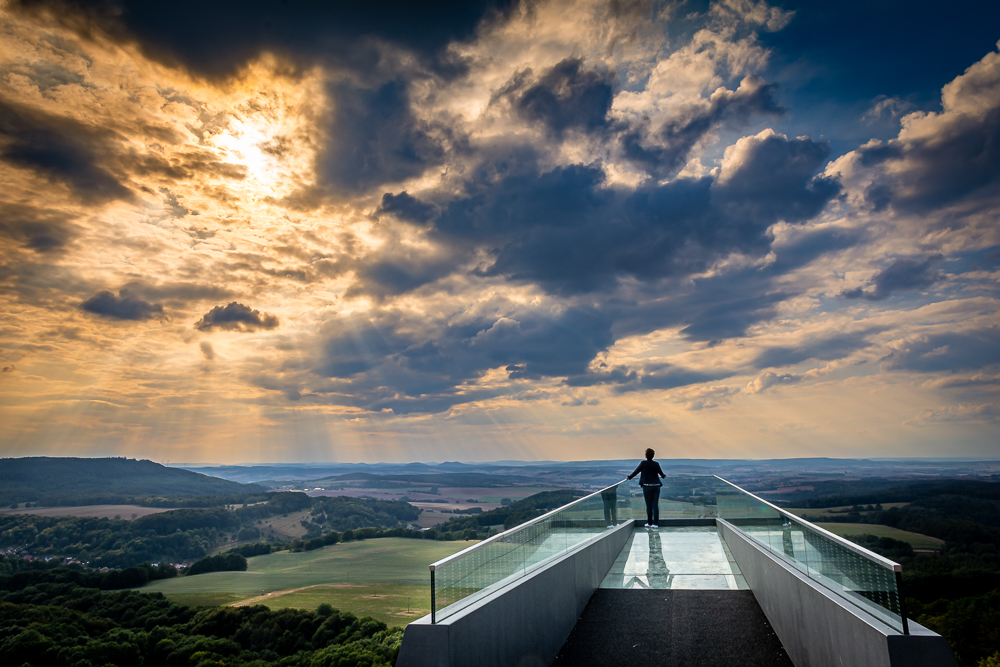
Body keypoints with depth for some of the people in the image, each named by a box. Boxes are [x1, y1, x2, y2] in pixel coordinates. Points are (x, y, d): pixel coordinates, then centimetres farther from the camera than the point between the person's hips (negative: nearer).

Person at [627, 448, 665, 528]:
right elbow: (661, 473, 24)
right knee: (655, 505, 4)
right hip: (656, 486, 3)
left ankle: (649, 523, 11)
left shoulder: (643, 463, -6)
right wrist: (664, 476, 47)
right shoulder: (656, 464, 6)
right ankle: (655, 523, 2)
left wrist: (629, 477, 19)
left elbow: (636, 471, 1)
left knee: (649, 505, 5)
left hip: (647, 486, -3)